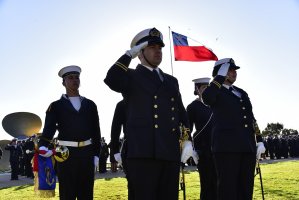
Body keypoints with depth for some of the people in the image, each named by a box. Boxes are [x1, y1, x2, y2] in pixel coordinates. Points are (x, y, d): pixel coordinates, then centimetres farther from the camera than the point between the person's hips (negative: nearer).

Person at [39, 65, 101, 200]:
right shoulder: (56, 106, 4)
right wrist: (43, 146, -29)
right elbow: (49, 128, -9)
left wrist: (96, 154, 5)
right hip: (66, 153, -2)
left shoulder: (90, 104, 12)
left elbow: (96, 131, 11)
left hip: (87, 153, 3)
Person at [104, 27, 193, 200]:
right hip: (144, 153, -5)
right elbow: (111, 80, -17)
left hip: (171, 153, 6)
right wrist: (129, 54, -8)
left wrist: (187, 140, 8)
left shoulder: (171, 81, 22)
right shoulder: (131, 77, 6)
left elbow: (181, 113, 21)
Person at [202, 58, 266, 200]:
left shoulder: (242, 93, 23)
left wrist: (259, 141, 13)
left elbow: (251, 118, 22)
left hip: (248, 146, 6)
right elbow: (206, 98, -23)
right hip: (226, 146, -6)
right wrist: (221, 76, -12)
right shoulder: (215, 92, 3)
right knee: (228, 189, -6)